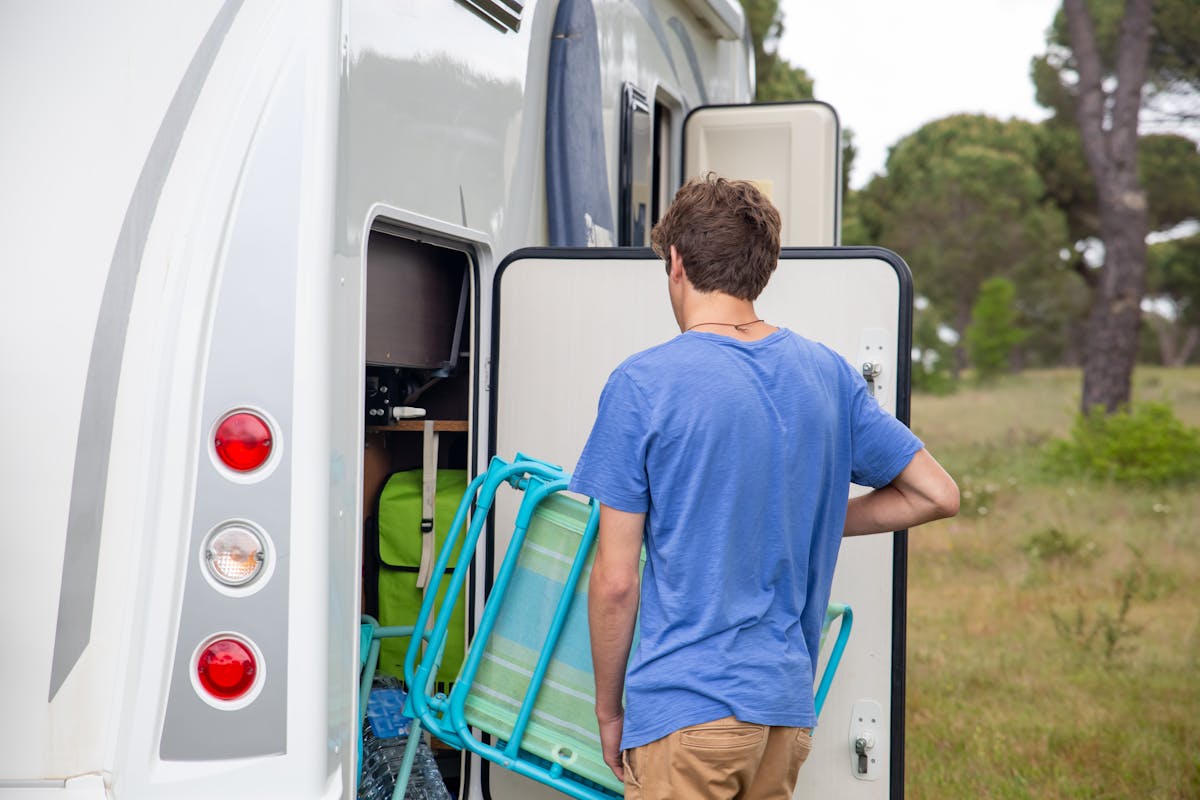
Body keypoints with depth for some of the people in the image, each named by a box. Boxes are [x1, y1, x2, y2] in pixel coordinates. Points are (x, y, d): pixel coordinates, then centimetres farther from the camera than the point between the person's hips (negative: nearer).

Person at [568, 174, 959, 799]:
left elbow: (616, 582, -8)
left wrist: (608, 710, 4)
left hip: (685, 708, -5)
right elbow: (936, 494, 11)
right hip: (789, 706, 5)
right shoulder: (829, 375, 6)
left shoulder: (643, 384, -8)